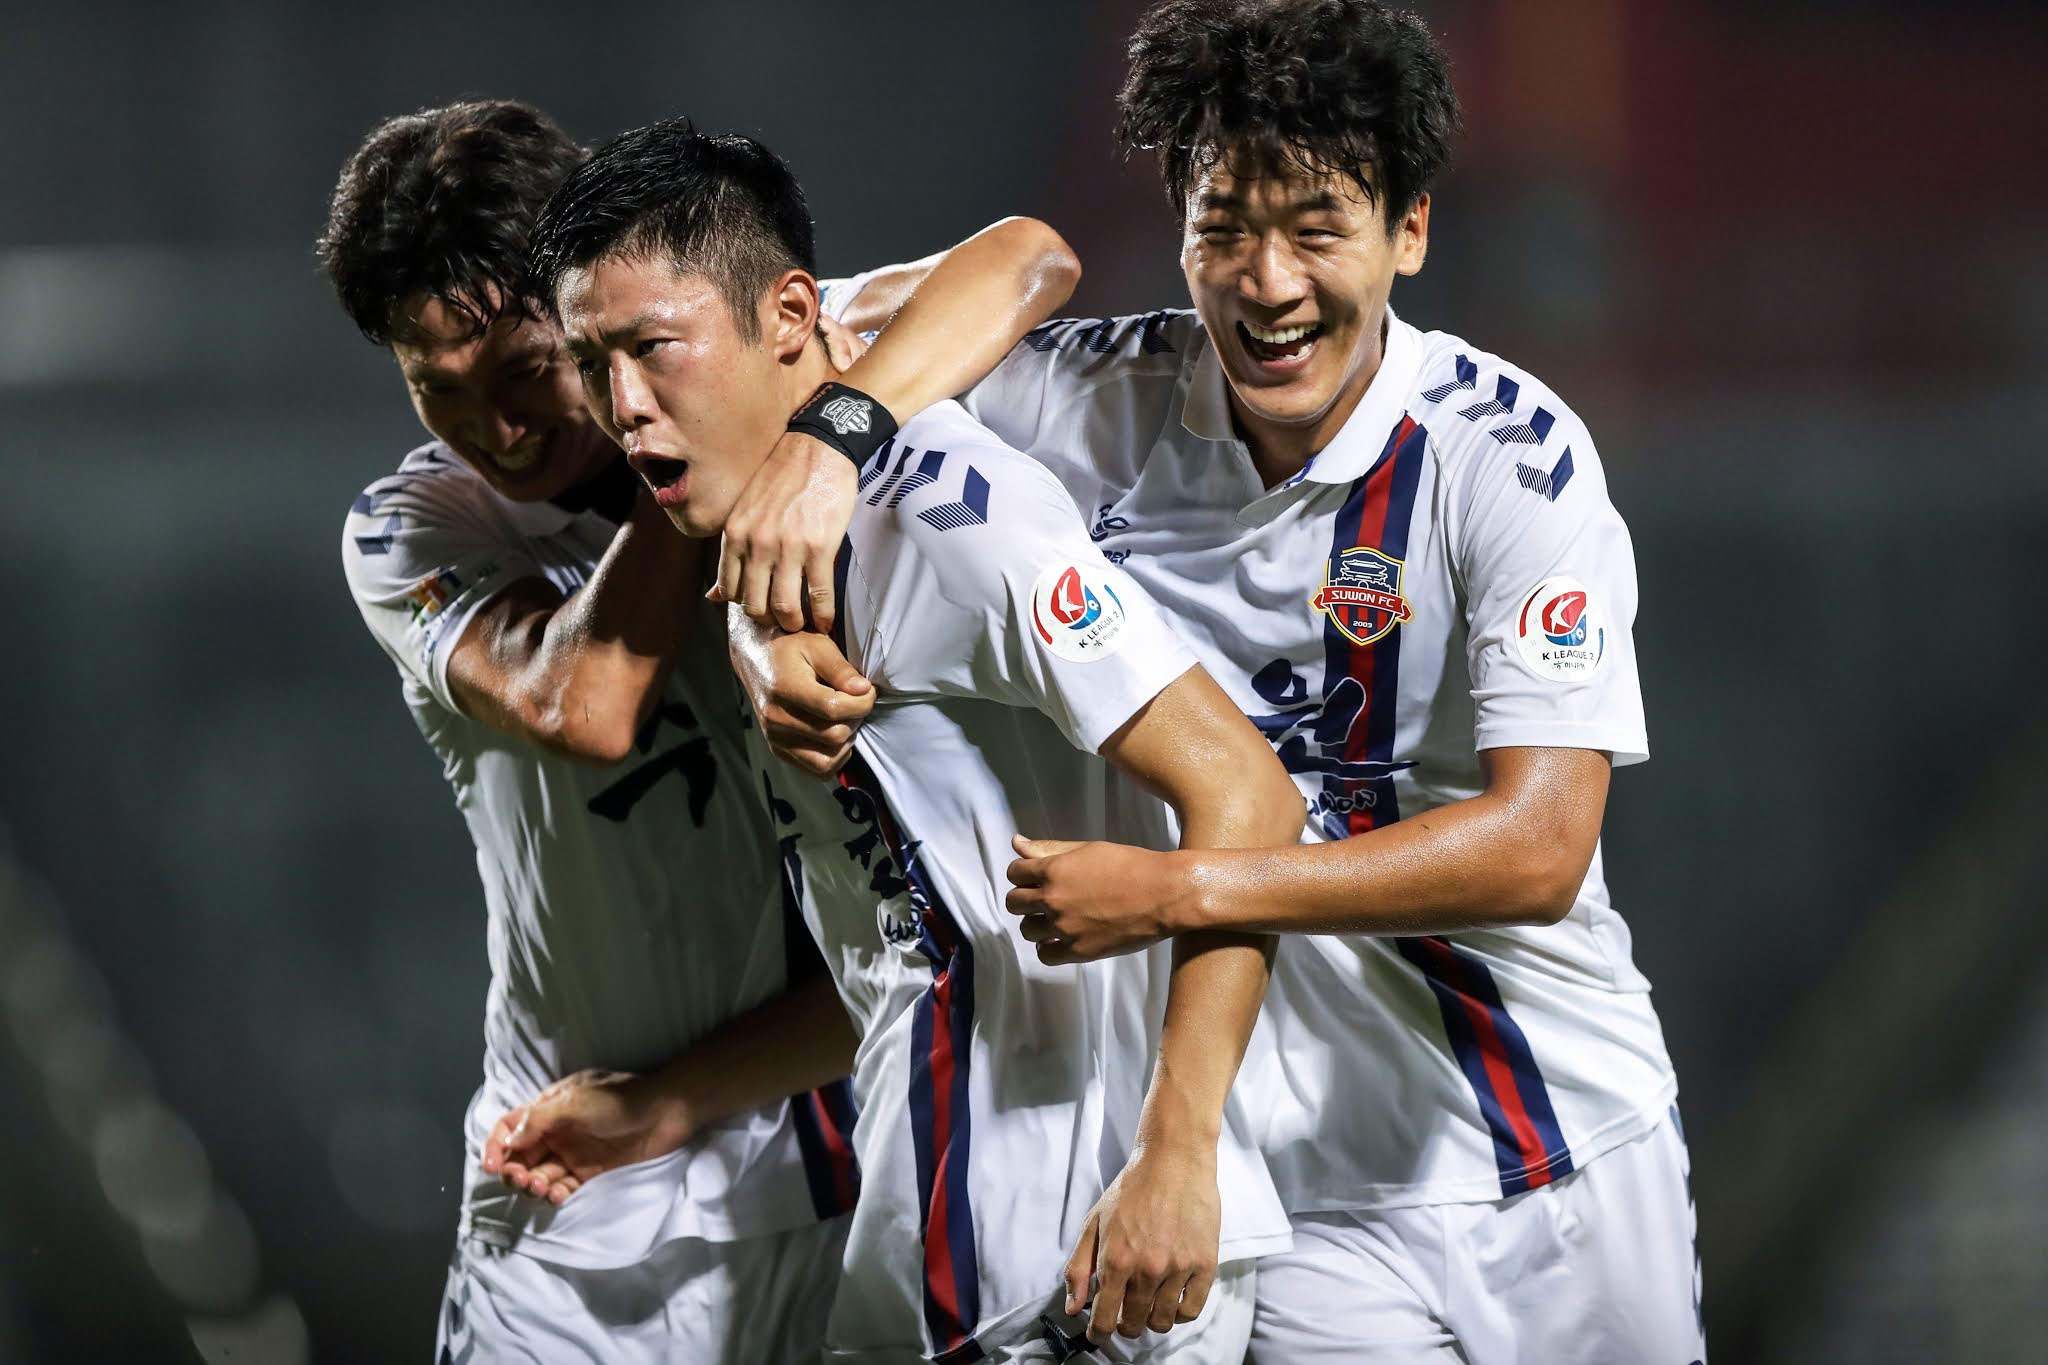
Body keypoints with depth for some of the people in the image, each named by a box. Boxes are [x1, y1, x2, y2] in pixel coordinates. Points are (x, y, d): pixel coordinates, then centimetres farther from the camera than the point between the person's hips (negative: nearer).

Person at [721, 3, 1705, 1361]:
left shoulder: (1515, 455, -15)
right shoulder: (1111, 406, -7)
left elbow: (1538, 848, -22)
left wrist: (1175, 892, -28)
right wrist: (811, 449, -22)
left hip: (1564, 1149, 0)